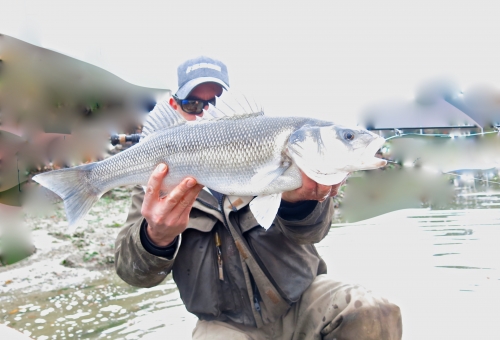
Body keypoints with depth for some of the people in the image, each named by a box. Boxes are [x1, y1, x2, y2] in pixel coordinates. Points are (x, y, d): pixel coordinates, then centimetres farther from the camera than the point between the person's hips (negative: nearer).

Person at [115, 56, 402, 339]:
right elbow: (134, 272, -10)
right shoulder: (159, 175, -3)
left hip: (301, 295, 0)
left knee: (375, 317, -23)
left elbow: (312, 230, -13)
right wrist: (157, 239, -34)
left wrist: (299, 199, -37)